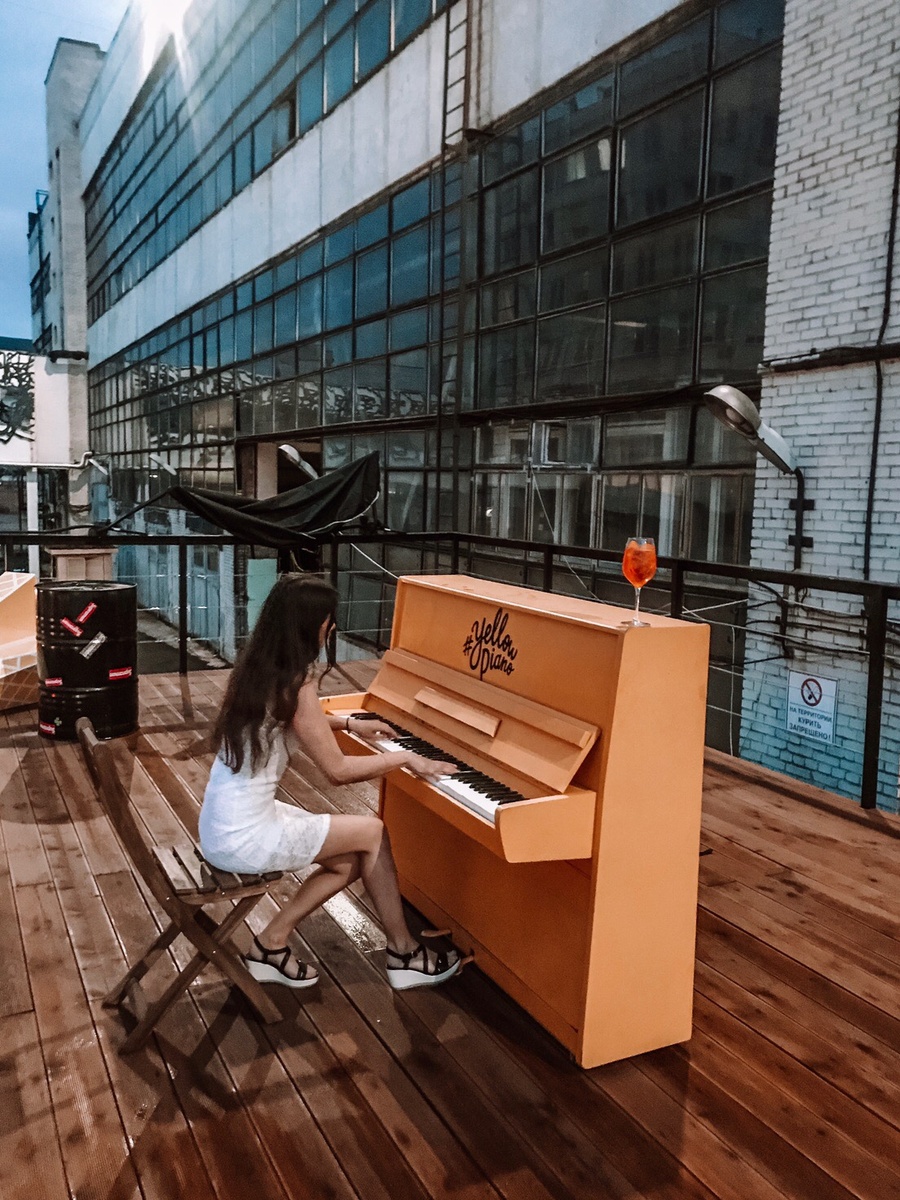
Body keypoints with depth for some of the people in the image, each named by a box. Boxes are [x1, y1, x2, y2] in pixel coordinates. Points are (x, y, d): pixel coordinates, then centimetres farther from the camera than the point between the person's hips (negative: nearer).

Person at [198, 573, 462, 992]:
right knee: (373, 833, 3)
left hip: (226, 821, 9)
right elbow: (338, 770, -16)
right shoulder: (296, 683, -21)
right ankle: (404, 954, 17)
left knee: (351, 860, 14)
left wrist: (348, 723, 31)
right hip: (242, 838, -9)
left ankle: (271, 945, 19)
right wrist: (405, 757, -5)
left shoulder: (259, 665, 5)